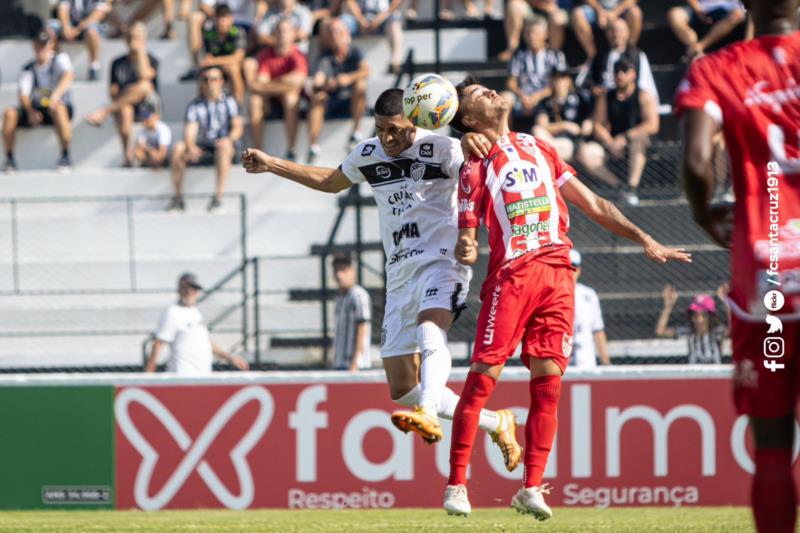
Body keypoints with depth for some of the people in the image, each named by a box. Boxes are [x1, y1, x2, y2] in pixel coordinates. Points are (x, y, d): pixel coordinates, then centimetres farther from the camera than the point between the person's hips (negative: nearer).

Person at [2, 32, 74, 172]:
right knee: (9, 113, -23)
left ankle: (65, 156, -34)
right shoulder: (28, 69, 10)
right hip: (34, 109, 4)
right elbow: (23, 93, -2)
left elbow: (68, 75, -22)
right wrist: (30, 111, -24)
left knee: (58, 107, -40)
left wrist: (56, 94, -41)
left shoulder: (60, 59, 0)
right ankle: (9, 158, -17)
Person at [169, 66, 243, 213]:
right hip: (202, 149, 3)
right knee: (178, 147, -23)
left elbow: (238, 127, -9)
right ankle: (178, 198, -20)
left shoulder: (229, 102, 3)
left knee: (225, 144, -37)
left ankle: (218, 197, -41)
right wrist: (191, 146, -30)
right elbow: (190, 132, -7)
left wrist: (230, 138, -32)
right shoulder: (194, 106, 6)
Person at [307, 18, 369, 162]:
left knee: (360, 85, -29)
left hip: (352, 101, -1)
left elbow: (366, 71, -20)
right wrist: (324, 85, -39)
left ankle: (356, 133, -24)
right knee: (318, 96, -31)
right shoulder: (325, 58, 0)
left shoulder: (355, 53, 0)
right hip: (330, 107, 1)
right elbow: (317, 81, -14)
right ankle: (313, 146, -38)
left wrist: (349, 78, -38)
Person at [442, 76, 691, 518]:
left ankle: (531, 489, 2)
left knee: (548, 384, -3)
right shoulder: (476, 168, 7)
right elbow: (466, 236, 4)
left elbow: (591, 203, 22)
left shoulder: (539, 149, 20)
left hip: (557, 273, 4)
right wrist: (466, 251, -21)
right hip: (511, 274, -4)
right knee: (482, 379, -11)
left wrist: (643, 239, 17)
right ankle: (456, 485, -6)